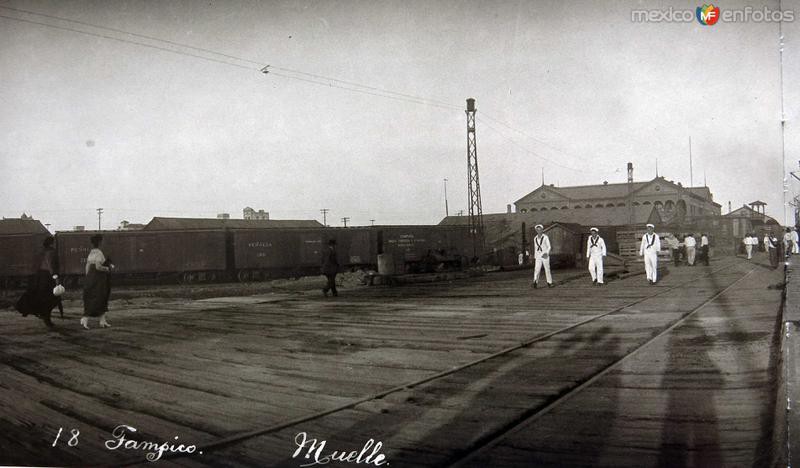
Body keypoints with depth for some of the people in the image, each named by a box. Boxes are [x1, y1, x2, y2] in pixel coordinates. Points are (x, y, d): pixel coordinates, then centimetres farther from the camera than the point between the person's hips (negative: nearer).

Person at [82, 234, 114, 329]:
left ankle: (103, 321, 17)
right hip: (98, 279, -9)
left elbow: (87, 266, 14)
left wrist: (88, 279, 18)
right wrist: (107, 269, -8)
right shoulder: (99, 253, -16)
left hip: (90, 279, 9)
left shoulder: (91, 252, 11)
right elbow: (98, 267, -25)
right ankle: (85, 319, -8)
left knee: (102, 301, 13)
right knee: (96, 301, -3)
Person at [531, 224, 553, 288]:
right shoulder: (535, 238, 9)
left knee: (547, 269, 5)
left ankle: (549, 283, 20)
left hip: (545, 256, -3)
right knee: (537, 269, -11)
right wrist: (535, 257, 17)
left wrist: (546, 253, -23)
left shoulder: (545, 237, -6)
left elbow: (549, 247, -7)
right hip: (538, 257, 3)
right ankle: (535, 283, -19)